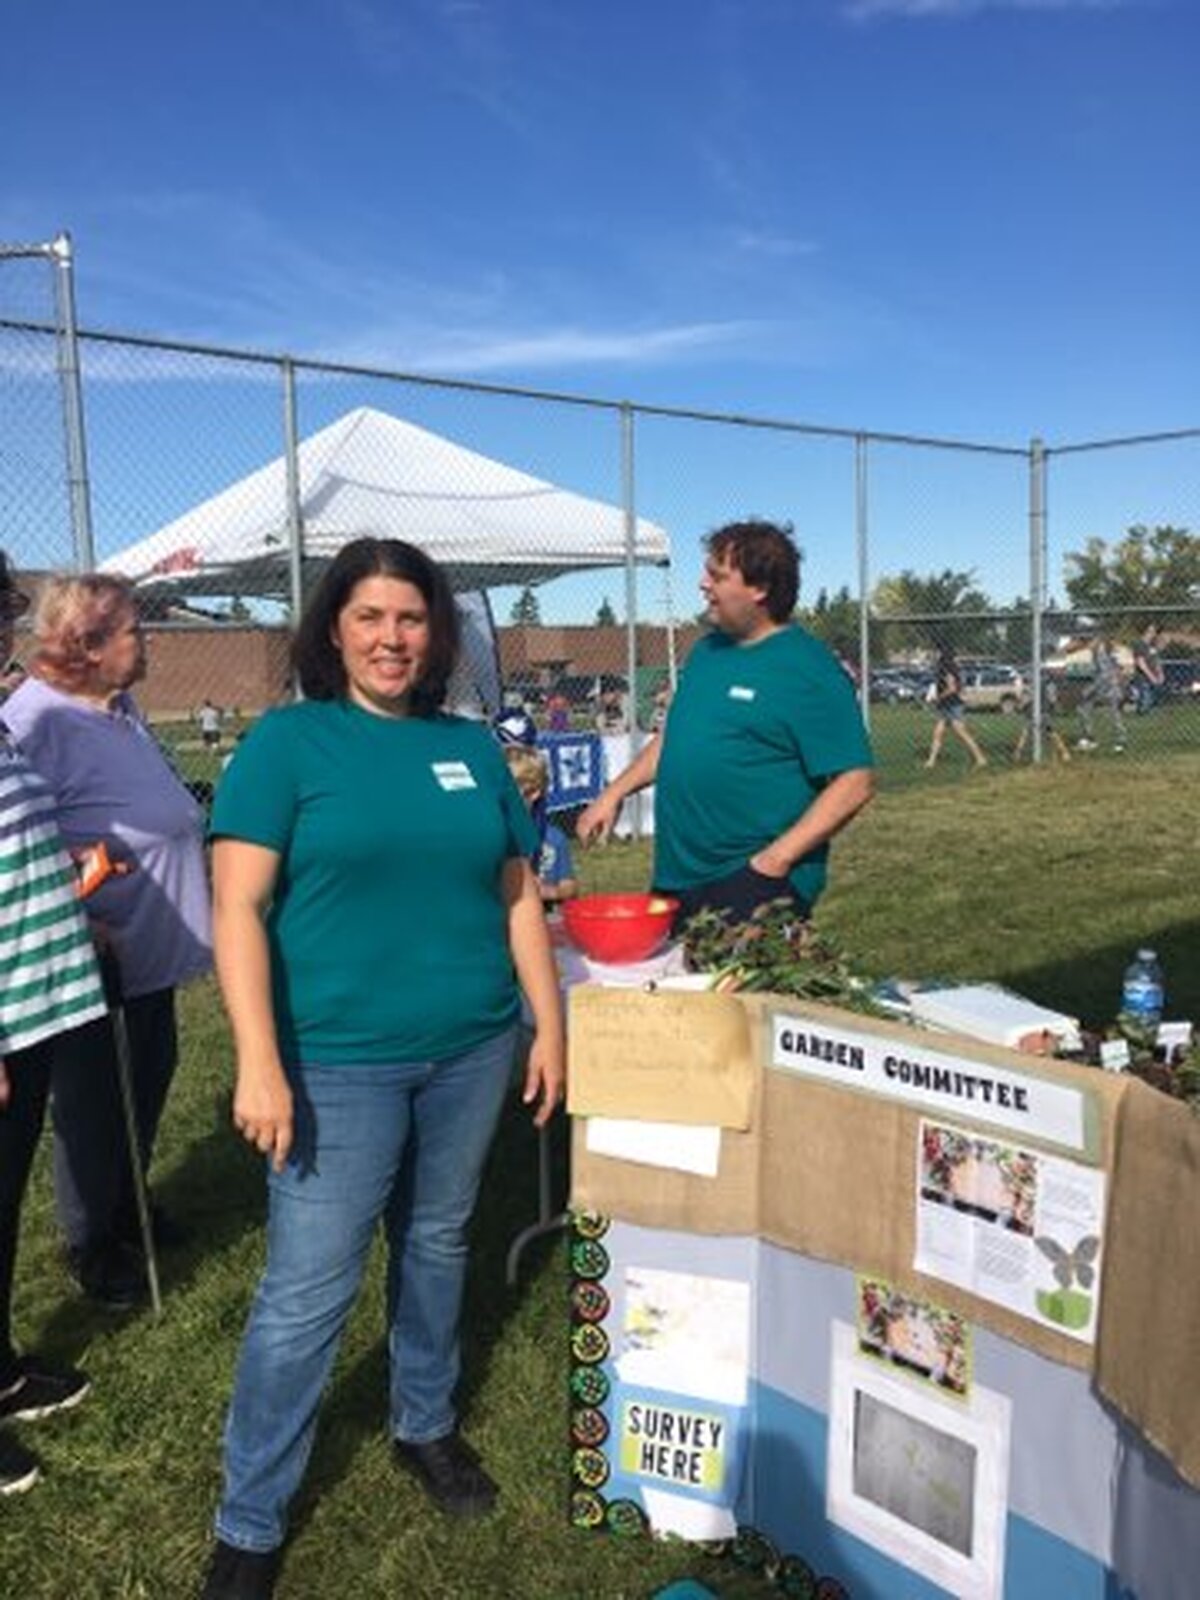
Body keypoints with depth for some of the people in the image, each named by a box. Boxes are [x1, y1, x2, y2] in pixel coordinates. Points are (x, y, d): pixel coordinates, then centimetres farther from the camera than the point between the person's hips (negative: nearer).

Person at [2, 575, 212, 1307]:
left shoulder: (123, 709, 8)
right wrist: (81, 928, -25)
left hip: (154, 947, 9)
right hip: (100, 958, -9)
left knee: (148, 1083, 22)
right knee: (93, 1103, 9)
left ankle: (128, 1205, 43)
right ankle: (91, 1241, 29)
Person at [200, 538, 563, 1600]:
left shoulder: (472, 746, 6)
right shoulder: (287, 741, -6)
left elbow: (518, 896, 10)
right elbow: (238, 907, -11)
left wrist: (549, 1025, 7)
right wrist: (259, 1062, -18)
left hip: (472, 1051, 4)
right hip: (338, 1062, -4)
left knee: (438, 1246, 19)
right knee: (306, 1292, 3)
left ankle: (427, 1427, 43)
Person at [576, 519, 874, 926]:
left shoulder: (808, 669, -12)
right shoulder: (706, 650, 12)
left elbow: (855, 782, -16)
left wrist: (778, 858, -20)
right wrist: (614, 794, 17)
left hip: (754, 883, -7)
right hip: (676, 879, 8)